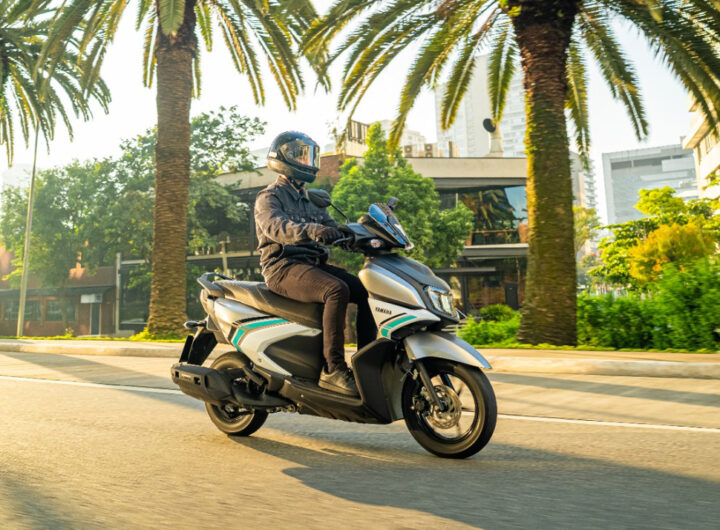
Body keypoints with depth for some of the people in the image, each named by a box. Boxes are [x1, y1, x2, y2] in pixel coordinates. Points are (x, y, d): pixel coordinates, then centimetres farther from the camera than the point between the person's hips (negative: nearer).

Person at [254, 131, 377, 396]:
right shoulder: (269, 197, 0)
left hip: (314, 265, 7)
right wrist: (311, 230, -42)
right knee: (337, 290, -32)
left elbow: (334, 229, 20)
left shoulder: (311, 200, 25)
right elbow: (276, 226, -23)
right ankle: (333, 369, -31)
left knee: (366, 290, -10)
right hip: (284, 267, -7)